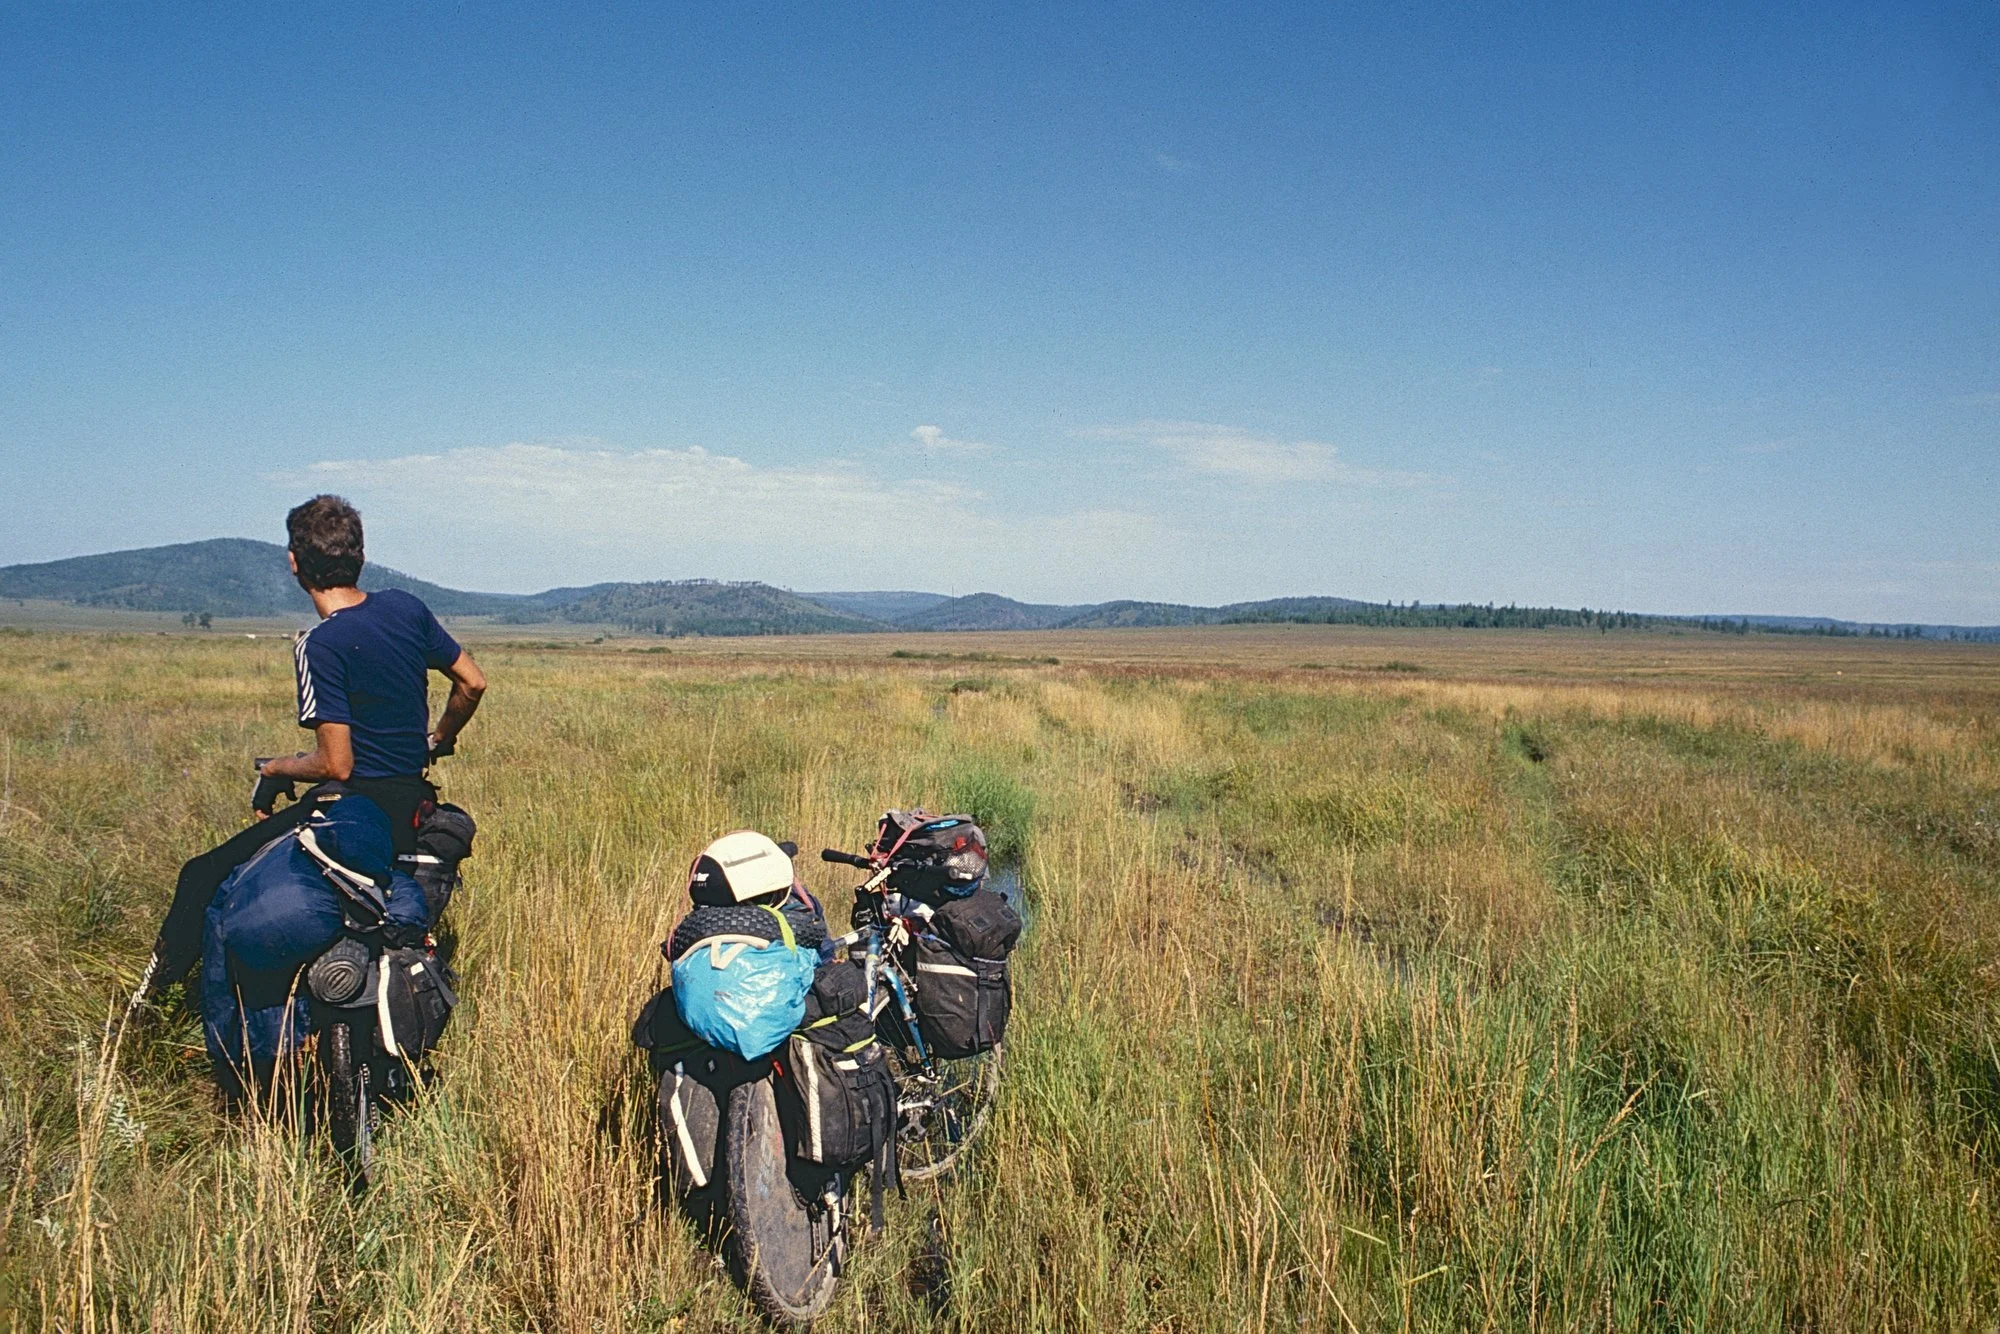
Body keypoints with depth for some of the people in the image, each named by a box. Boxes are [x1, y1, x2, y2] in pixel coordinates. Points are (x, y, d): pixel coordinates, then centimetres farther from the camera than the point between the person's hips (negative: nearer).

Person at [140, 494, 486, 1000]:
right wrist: (437, 742, 24)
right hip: (412, 807, 7)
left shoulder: (320, 645, -17)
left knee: (203, 878, 3)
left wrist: (273, 768, -1)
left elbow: (336, 765, -19)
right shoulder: (406, 607, 0)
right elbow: (473, 683, 9)